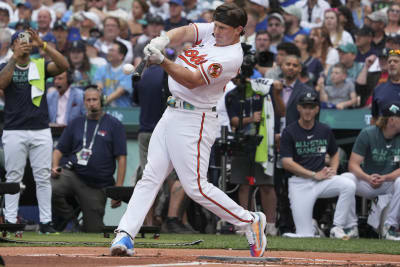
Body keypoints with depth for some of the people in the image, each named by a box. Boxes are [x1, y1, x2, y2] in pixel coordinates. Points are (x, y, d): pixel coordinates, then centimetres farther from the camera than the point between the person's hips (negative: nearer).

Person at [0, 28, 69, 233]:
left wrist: (43, 46, -17)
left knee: (43, 177, 1)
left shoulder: (40, 66, 10)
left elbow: (63, 66, -8)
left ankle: (45, 222, 3)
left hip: (41, 131, 1)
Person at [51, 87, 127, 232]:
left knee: (93, 230, -2)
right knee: (50, 189, -31)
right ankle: (66, 216, -1)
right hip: (71, 174, 2)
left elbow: (121, 158, -1)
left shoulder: (114, 125, 4)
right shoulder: (76, 123, 14)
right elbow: (59, 149, 17)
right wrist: (55, 167, -7)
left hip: (97, 186, -2)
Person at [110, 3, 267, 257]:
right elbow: (185, 32, -9)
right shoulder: (211, 32, 6)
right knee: (150, 176, 1)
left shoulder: (231, 58, -18)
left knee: (196, 187, -8)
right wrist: (162, 41, -29)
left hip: (194, 120, -8)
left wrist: (162, 61, -36)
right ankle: (125, 235, -4)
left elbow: (191, 81, -24)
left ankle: (250, 221, 6)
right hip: (172, 113, 8)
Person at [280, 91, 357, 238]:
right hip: (299, 182, -4)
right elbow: (287, 163, -11)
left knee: (349, 185, -28)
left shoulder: (325, 130, 8)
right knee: (306, 235, -15)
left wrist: (333, 170, 1)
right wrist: (314, 175, -15)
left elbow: (334, 154, 23)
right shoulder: (289, 132, -4)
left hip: (322, 179, 4)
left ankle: (337, 227, -17)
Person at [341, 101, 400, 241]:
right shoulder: (368, 134, -10)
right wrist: (368, 178, -33)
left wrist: (384, 178, -31)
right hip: (366, 183, 0)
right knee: (345, 178, -30)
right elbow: (353, 164, -14)